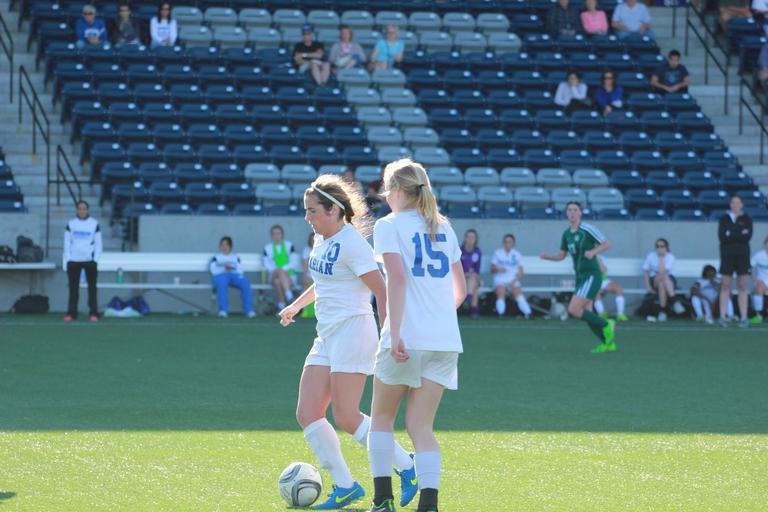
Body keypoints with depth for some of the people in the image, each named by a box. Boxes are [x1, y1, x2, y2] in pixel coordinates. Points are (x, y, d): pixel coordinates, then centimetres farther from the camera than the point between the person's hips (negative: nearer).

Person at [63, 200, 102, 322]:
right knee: (73, 288, 2)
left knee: (92, 287, -1)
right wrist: (67, 258, -3)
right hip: (74, 260, 1)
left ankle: (93, 313, 1)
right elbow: (67, 242, 6)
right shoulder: (71, 224, 7)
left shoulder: (95, 224, 3)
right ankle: (71, 313, 6)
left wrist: (96, 259, -6)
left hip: (90, 260, -1)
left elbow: (98, 243, 3)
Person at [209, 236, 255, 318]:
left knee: (245, 284, -32)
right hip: (221, 275, -2)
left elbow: (241, 269, 9)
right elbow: (214, 270, 7)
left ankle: (249, 310, -35)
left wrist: (232, 268, -9)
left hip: (235, 275, 2)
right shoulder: (216, 258, 25)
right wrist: (224, 268, -8)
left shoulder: (235, 257, 27)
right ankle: (223, 310, -47)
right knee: (222, 284, -39)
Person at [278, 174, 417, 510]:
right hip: (327, 337, 9)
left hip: (353, 331, -9)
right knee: (307, 414, 0)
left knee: (345, 417, -9)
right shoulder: (321, 239, 12)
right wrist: (296, 306, 41)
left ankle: (406, 466, 6)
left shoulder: (351, 243, -14)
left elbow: (381, 290, -17)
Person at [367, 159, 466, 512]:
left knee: (382, 417, 14)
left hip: (406, 338, -5)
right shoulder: (443, 227, 15)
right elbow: (460, 289, 19)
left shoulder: (389, 225, -2)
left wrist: (395, 333, -21)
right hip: (446, 338, 5)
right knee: (421, 426, 3)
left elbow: (397, 278, -16)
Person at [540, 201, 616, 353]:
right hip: (580, 277, 8)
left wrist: (593, 251, -25)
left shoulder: (587, 229, -12)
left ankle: (606, 326, 0)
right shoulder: (566, 234, 9)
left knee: (574, 309, -17)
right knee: (586, 314, 6)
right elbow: (561, 255, 18)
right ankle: (608, 343, 18)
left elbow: (607, 244, -8)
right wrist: (547, 256, -1)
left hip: (592, 276, -8)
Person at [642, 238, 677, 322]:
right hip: (654, 281, 1)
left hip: (670, 280, -1)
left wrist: (661, 258, -20)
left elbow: (662, 271, -21)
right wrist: (648, 286, -11)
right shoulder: (651, 256, -1)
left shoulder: (670, 257, -7)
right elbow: (645, 272, 1)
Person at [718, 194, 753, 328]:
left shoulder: (747, 219, 7)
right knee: (726, 286, -3)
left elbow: (748, 237, -6)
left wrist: (731, 235, -9)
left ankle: (743, 317, -2)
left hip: (742, 255, 0)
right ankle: (723, 317, -3)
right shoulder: (724, 219, 7)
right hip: (727, 254, 0)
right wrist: (740, 235, -9)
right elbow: (722, 237, -6)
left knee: (743, 287, -1)